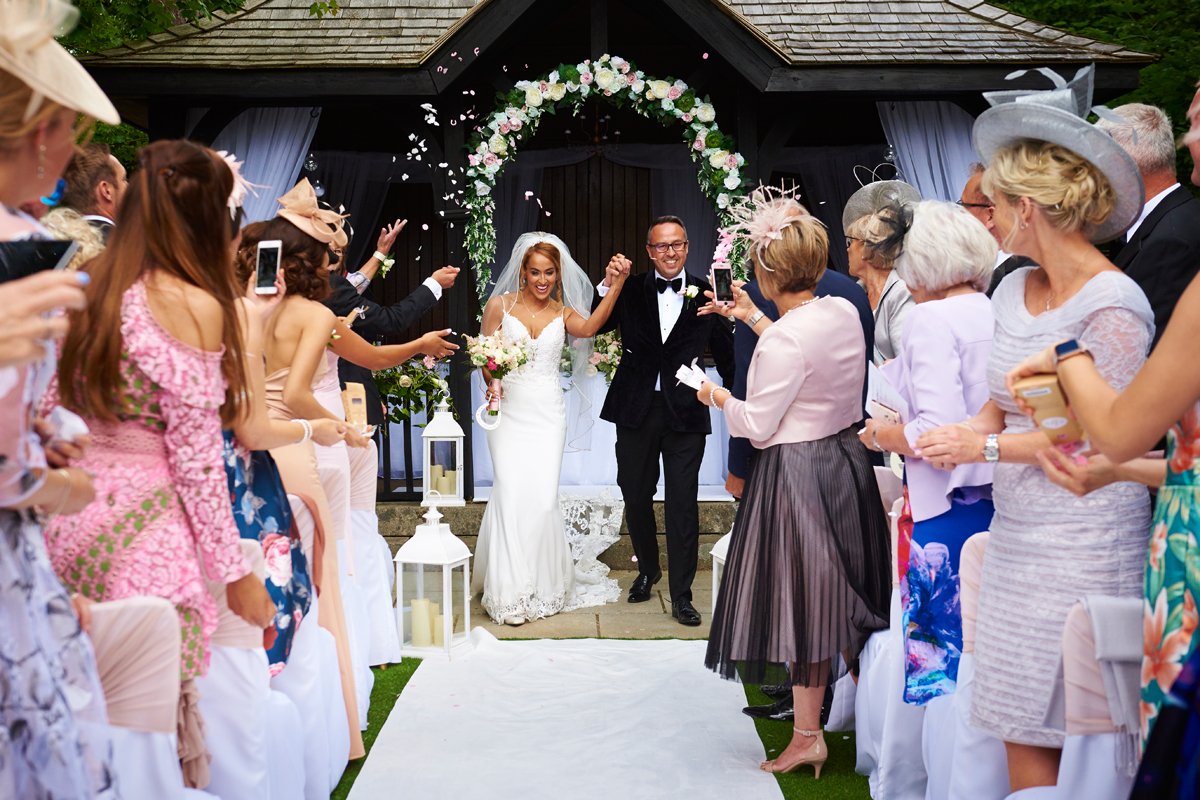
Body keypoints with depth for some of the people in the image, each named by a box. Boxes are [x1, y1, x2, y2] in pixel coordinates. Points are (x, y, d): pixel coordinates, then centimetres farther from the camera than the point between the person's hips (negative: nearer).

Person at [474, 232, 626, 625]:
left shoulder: (563, 312, 5)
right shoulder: (500, 305, 2)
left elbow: (588, 328, -16)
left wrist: (616, 286, -27)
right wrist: (491, 380, -17)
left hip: (548, 415, 1)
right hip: (509, 412, -1)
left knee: (543, 497, -2)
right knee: (511, 495, -7)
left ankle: (542, 587, 17)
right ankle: (510, 593, 3)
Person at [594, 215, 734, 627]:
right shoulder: (632, 290, 2)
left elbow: (724, 351, 2)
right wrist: (608, 284, -18)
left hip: (685, 412, -2)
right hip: (636, 409, 2)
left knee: (682, 503, 1)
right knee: (635, 496, 16)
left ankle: (681, 595, 13)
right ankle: (647, 569, 40)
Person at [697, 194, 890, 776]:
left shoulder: (782, 339, -24)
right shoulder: (844, 312, 0)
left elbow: (758, 426, -19)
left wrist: (717, 396, 0)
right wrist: (752, 317, 28)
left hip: (796, 475, -8)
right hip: (846, 461, 8)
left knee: (802, 598, 3)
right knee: (841, 592, 22)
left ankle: (807, 737, 15)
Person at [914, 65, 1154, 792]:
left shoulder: (1112, 306, -14)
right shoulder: (1013, 291, 10)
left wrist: (988, 447, -13)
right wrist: (962, 434, -4)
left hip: (1081, 546, -7)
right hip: (1017, 536, 7)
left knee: (1041, 740, -1)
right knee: (1017, 729, 12)